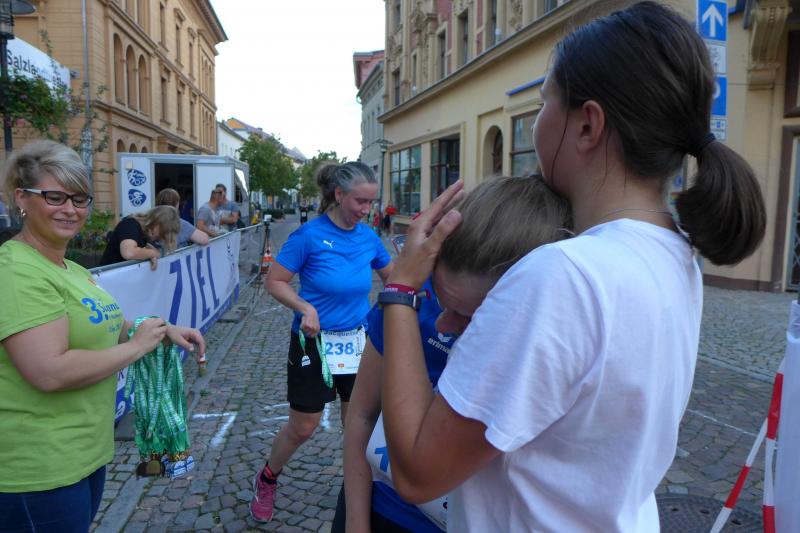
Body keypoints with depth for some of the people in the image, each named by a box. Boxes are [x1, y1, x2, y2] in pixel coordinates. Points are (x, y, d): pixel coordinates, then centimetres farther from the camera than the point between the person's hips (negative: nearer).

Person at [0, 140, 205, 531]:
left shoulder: (73, 269, 10)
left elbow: (100, 329, 22)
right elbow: (50, 373, -29)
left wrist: (166, 331, 6)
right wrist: (138, 346, -18)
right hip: (39, 471, -9)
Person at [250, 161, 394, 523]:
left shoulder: (368, 237, -2)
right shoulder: (309, 235, -16)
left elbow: (392, 276, 13)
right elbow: (274, 282, -11)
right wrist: (305, 308, -25)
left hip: (357, 342, 4)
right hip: (314, 343, -4)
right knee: (302, 428, 9)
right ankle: (267, 480, 37)